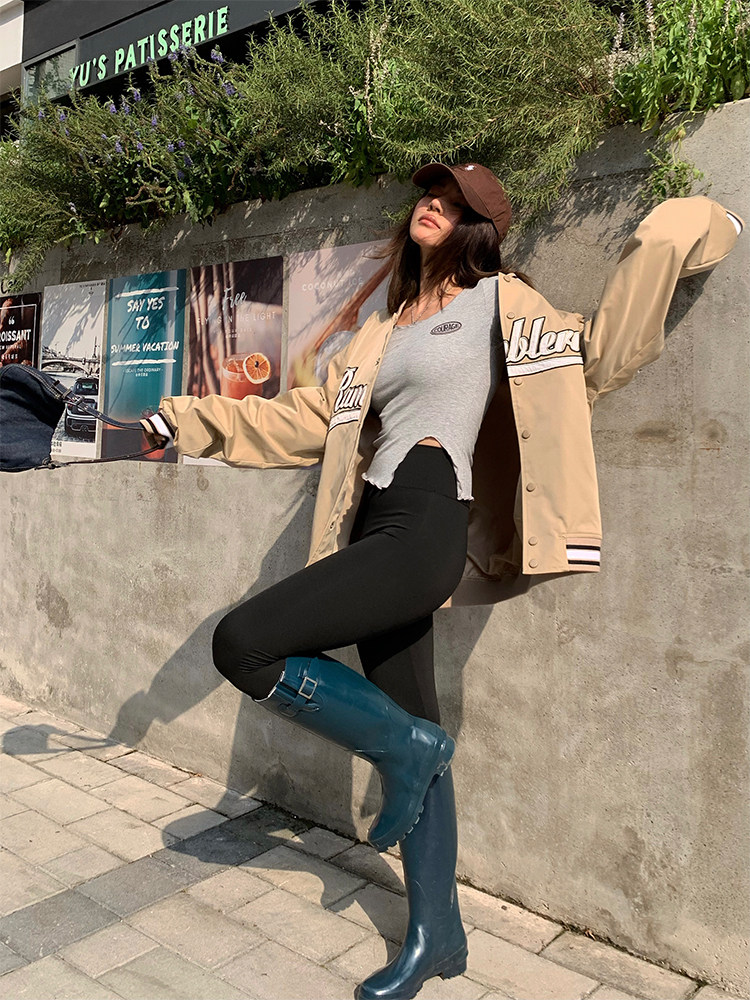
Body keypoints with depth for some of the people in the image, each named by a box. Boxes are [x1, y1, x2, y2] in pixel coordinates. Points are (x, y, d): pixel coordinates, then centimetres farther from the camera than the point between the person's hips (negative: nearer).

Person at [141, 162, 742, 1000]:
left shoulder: (499, 303, 6)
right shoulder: (382, 333, 23)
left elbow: (598, 354, 0)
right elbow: (304, 420, 23)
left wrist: (668, 238, -2)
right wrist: (187, 422, 20)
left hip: (427, 530, -7)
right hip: (376, 530, 7)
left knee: (241, 647, -18)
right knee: (410, 740, 11)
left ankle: (409, 747, 2)